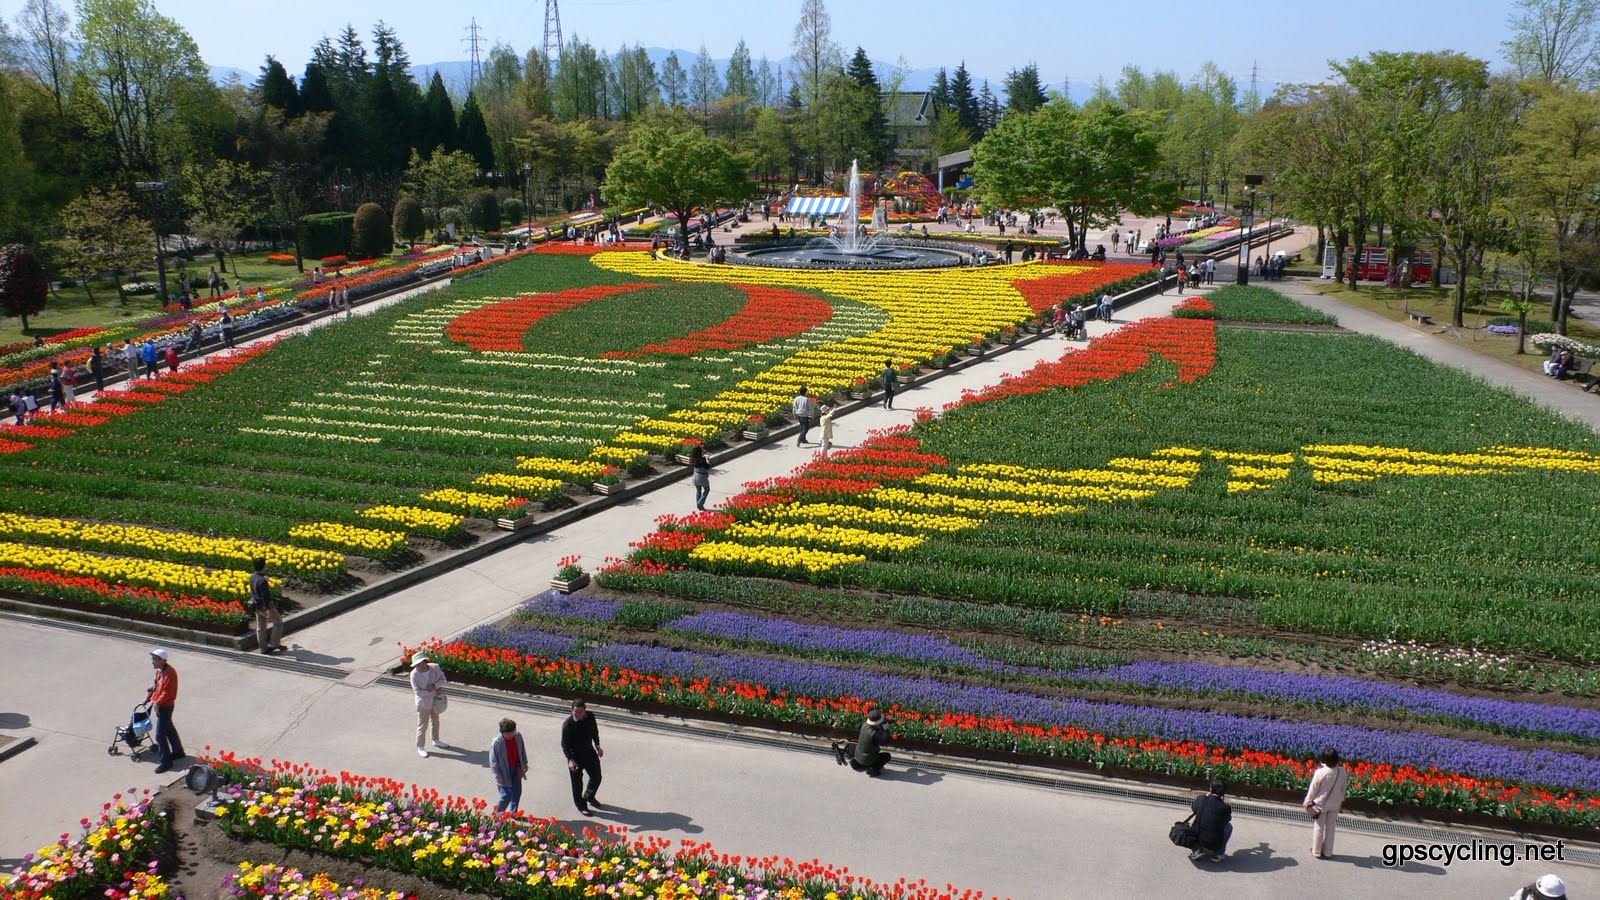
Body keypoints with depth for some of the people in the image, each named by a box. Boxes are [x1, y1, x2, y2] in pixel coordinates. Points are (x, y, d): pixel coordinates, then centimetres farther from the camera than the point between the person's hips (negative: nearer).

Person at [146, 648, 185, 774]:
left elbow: (167, 692, -24)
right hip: (160, 705, 10)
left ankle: (166, 762, 1)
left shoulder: (169, 673, -25)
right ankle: (178, 752, 39)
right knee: (169, 729, 23)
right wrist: (150, 695, 9)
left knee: (160, 735, -7)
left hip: (165, 707, -10)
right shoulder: (159, 670, 5)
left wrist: (157, 702, -19)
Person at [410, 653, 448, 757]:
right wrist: (435, 691, -24)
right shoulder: (414, 674, -25)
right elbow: (418, 692, -24)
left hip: (435, 700, 5)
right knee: (423, 725, 5)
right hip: (423, 703, -5)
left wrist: (434, 685, -27)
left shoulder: (435, 668, -15)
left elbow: (442, 680, -7)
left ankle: (436, 741, 46)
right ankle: (420, 747, 22)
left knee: (435, 721, 24)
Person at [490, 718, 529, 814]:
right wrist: (498, 776, -16)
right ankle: (498, 813, 23)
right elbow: (493, 761, -18)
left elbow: (522, 750, 8)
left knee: (517, 792, 14)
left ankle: (513, 812, 34)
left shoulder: (518, 737, -11)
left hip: (516, 769, 6)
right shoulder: (497, 743, -26)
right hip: (504, 772, -5)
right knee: (507, 795, -2)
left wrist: (524, 763, 13)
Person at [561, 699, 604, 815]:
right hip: (575, 757, -5)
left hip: (589, 753, 5)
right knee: (577, 783, 9)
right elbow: (565, 744, -19)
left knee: (596, 777, 19)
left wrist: (597, 746, 11)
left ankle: (589, 796, 47)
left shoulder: (590, 717, -11)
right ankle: (581, 806, 31)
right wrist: (570, 760, -26)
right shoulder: (567, 724, -25)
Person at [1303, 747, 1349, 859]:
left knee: (1318, 828, 13)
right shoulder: (1343, 772, -16)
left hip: (1320, 804, -3)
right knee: (1330, 828, 19)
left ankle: (1316, 851, 26)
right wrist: (1341, 800, 19)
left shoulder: (1320, 772, -28)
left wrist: (1307, 802, -1)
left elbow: (1313, 789, -16)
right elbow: (1343, 788, 1)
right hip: (1335, 805, 3)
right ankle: (1328, 852, 30)